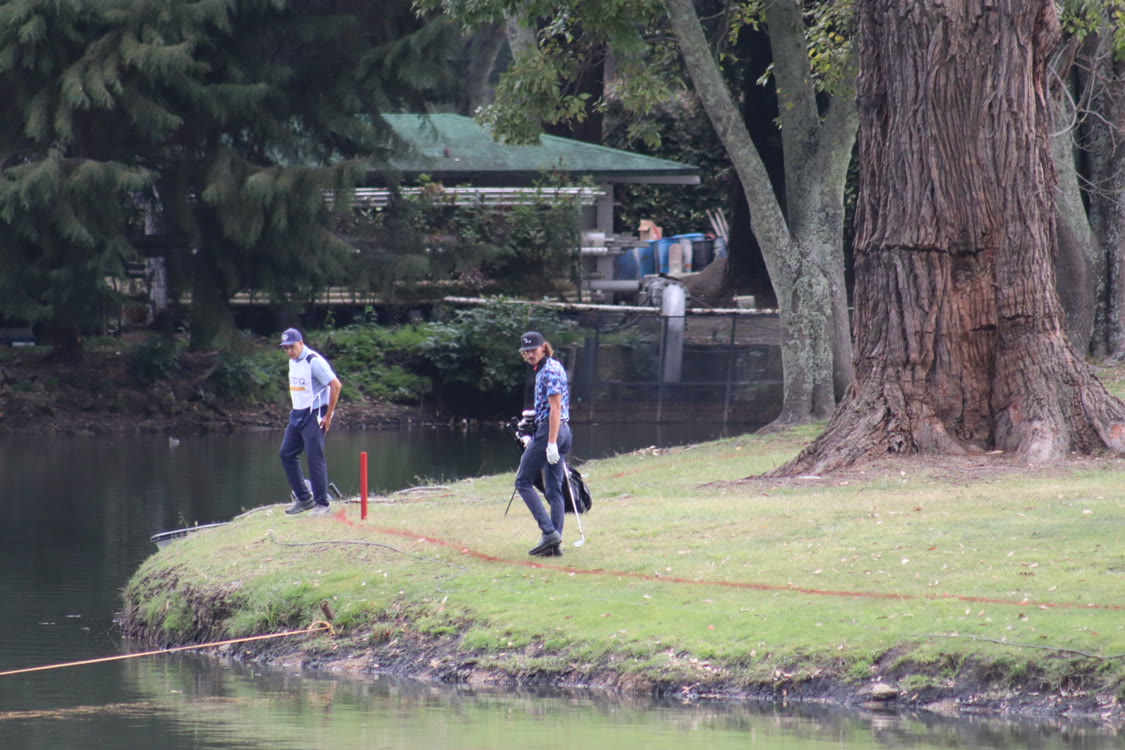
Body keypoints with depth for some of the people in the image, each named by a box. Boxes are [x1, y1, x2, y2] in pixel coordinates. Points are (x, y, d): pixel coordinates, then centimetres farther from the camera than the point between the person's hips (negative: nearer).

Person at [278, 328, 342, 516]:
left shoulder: (314, 361, -16)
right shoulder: (293, 362, 11)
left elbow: (335, 385, -19)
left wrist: (328, 416, -17)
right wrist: (296, 410, 14)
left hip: (314, 415, -9)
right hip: (297, 415, 9)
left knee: (315, 457, -10)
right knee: (287, 454, 7)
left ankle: (321, 503, -3)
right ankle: (304, 498, 15)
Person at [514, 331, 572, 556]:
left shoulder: (549, 371, -13)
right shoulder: (554, 367, 17)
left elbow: (555, 407, -20)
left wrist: (551, 443, -24)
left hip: (548, 430, -10)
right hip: (563, 432, 10)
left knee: (523, 482, -2)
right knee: (554, 489, 8)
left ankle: (549, 531, -12)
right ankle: (555, 543, 6)